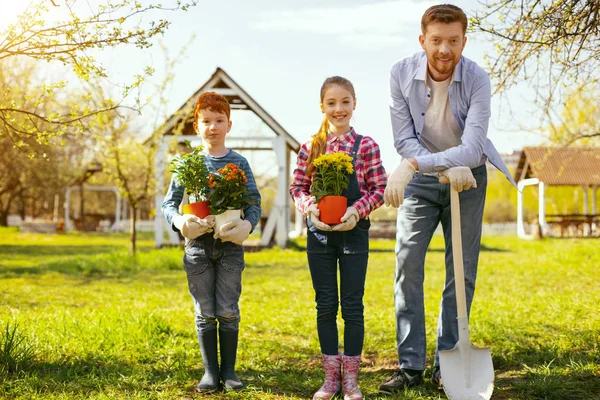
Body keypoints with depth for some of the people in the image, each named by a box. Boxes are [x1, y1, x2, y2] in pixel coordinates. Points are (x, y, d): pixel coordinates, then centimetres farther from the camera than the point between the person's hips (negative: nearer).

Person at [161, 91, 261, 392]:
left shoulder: (238, 162, 3)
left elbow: (254, 202, 0)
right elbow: (168, 202, 3)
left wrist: (247, 224, -21)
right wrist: (180, 221, -18)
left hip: (230, 245, 0)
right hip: (198, 244, 1)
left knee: (228, 311, 3)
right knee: (205, 312, 5)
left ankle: (228, 370, 14)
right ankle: (210, 371, 15)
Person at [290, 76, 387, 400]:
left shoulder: (366, 146, -1)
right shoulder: (311, 147, 3)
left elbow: (379, 189, -3)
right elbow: (297, 187, 4)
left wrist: (356, 210, -18)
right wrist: (310, 207, -15)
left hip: (353, 233, -2)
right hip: (319, 234, 2)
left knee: (352, 305, 4)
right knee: (326, 305, 8)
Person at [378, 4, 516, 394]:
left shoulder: (477, 79, -23)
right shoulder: (402, 74, -17)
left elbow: (471, 148, -32)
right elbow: (404, 139, -15)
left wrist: (413, 164, -44)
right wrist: (447, 168, -28)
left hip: (467, 178, -1)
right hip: (421, 180, 1)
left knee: (462, 271, 0)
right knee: (407, 265, -6)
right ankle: (411, 365, 0)